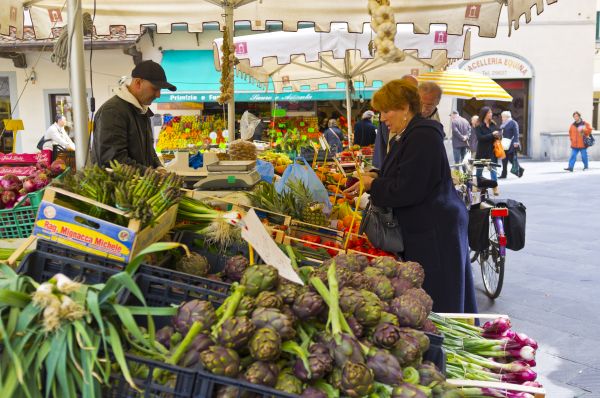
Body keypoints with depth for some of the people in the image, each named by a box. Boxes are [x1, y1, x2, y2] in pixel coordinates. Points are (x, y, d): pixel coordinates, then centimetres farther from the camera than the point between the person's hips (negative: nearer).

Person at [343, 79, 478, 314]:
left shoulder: (422, 136, -19)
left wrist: (372, 185, -9)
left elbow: (407, 191, -23)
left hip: (434, 233, -10)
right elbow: (399, 180, 22)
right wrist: (368, 184, 9)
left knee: (438, 302, 0)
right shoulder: (405, 136, 13)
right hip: (422, 230, 11)